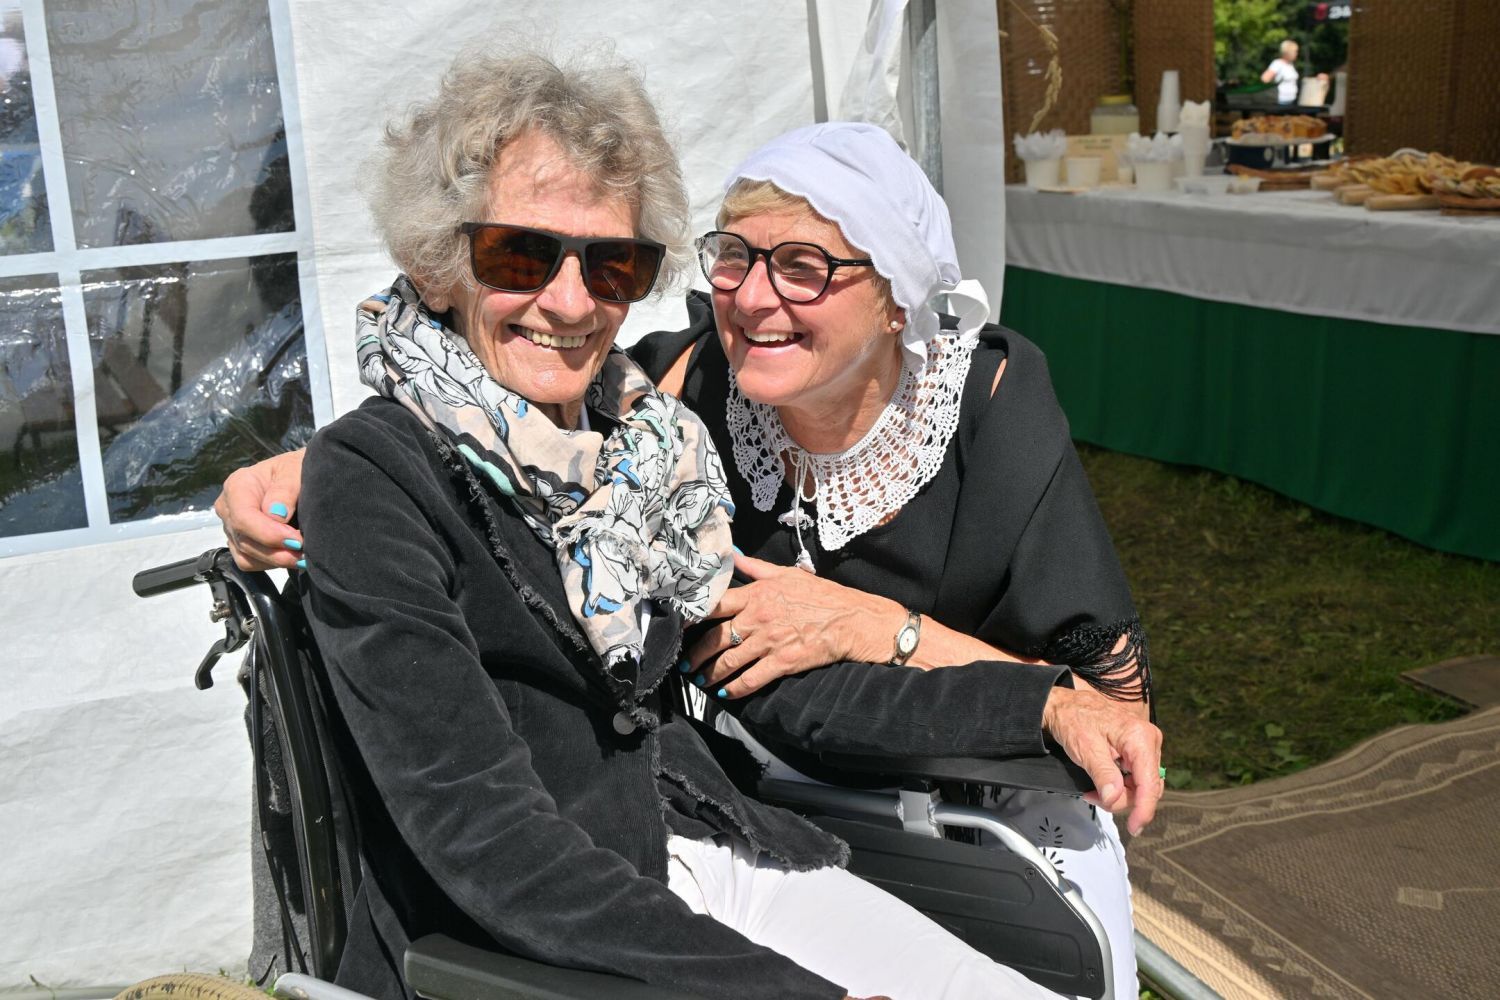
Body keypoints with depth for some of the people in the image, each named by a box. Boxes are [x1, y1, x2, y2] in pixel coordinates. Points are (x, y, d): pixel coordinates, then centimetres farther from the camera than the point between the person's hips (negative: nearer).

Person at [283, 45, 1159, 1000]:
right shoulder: (370, 476, -15)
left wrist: (1047, 703, 1)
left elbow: (775, 686, 10)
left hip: (705, 862, 6)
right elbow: (482, 831, -22)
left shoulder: (642, 434, 4)